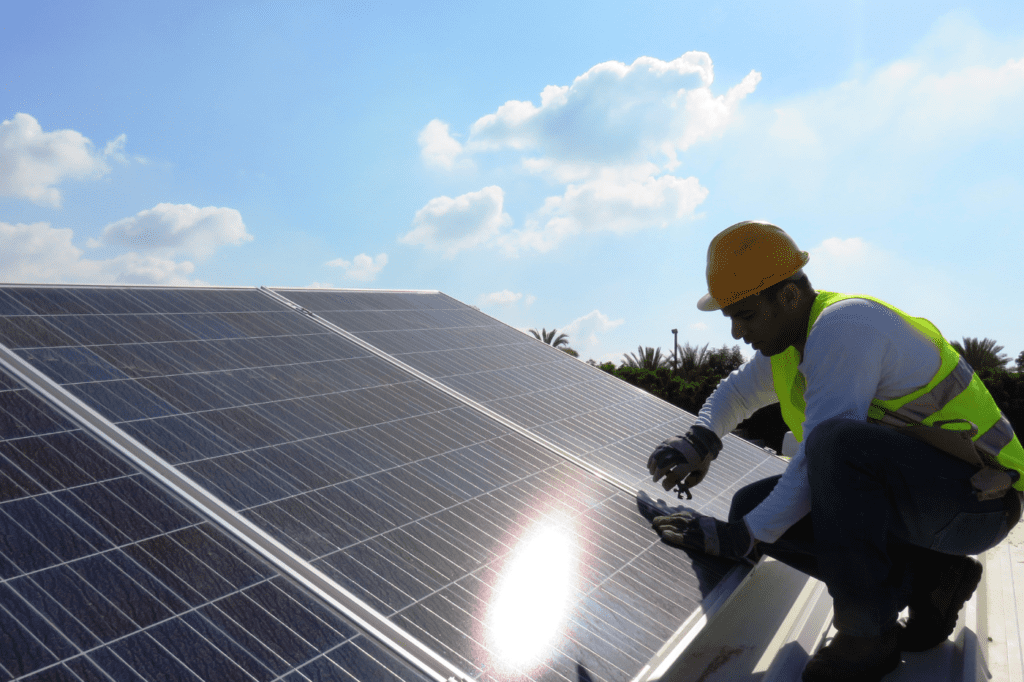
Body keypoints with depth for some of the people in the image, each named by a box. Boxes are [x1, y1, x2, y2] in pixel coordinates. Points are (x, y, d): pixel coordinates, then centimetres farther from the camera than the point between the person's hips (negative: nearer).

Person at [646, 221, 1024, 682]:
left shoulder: (845, 325, -23)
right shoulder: (789, 339, 5)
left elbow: (824, 454, -28)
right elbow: (737, 393, 21)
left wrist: (742, 538, -24)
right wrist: (700, 442, 0)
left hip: (976, 497, -9)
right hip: (913, 497, 9)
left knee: (837, 441, -36)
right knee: (753, 505, -3)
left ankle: (867, 637, -20)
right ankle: (926, 579, 5)